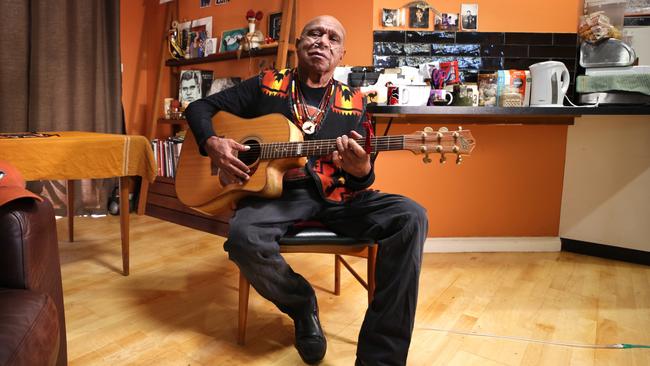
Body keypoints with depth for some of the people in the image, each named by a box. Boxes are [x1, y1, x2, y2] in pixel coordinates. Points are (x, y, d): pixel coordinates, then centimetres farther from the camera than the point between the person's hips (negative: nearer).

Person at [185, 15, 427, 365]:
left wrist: (361, 171, -20)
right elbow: (200, 107, 14)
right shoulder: (265, 85, 9)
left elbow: (359, 181, 6)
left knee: (410, 217, -24)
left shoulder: (354, 103, 11)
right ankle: (303, 306, 0)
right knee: (244, 238, -36)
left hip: (335, 195, 2)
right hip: (276, 190, -1)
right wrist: (212, 143, -8)